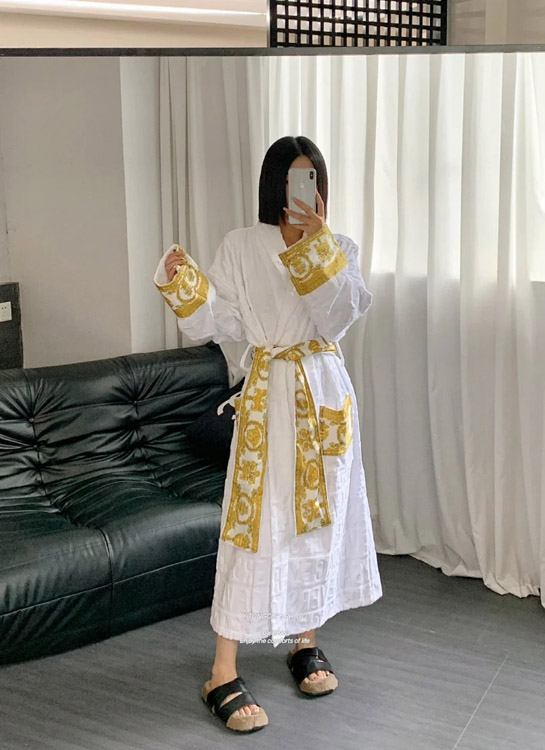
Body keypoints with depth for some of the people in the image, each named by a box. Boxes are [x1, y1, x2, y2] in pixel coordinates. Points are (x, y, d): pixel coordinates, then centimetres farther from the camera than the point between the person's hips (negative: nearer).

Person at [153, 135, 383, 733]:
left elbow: (338, 317, -11)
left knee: (322, 517, 10)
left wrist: (316, 242, -18)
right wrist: (183, 283, -21)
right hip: (269, 394, -3)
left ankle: (306, 643, 30)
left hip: (326, 392, 3)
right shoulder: (240, 247, 0)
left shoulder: (339, 249, 5)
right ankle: (223, 677, 1)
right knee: (257, 523, -6)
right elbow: (222, 325, -5)